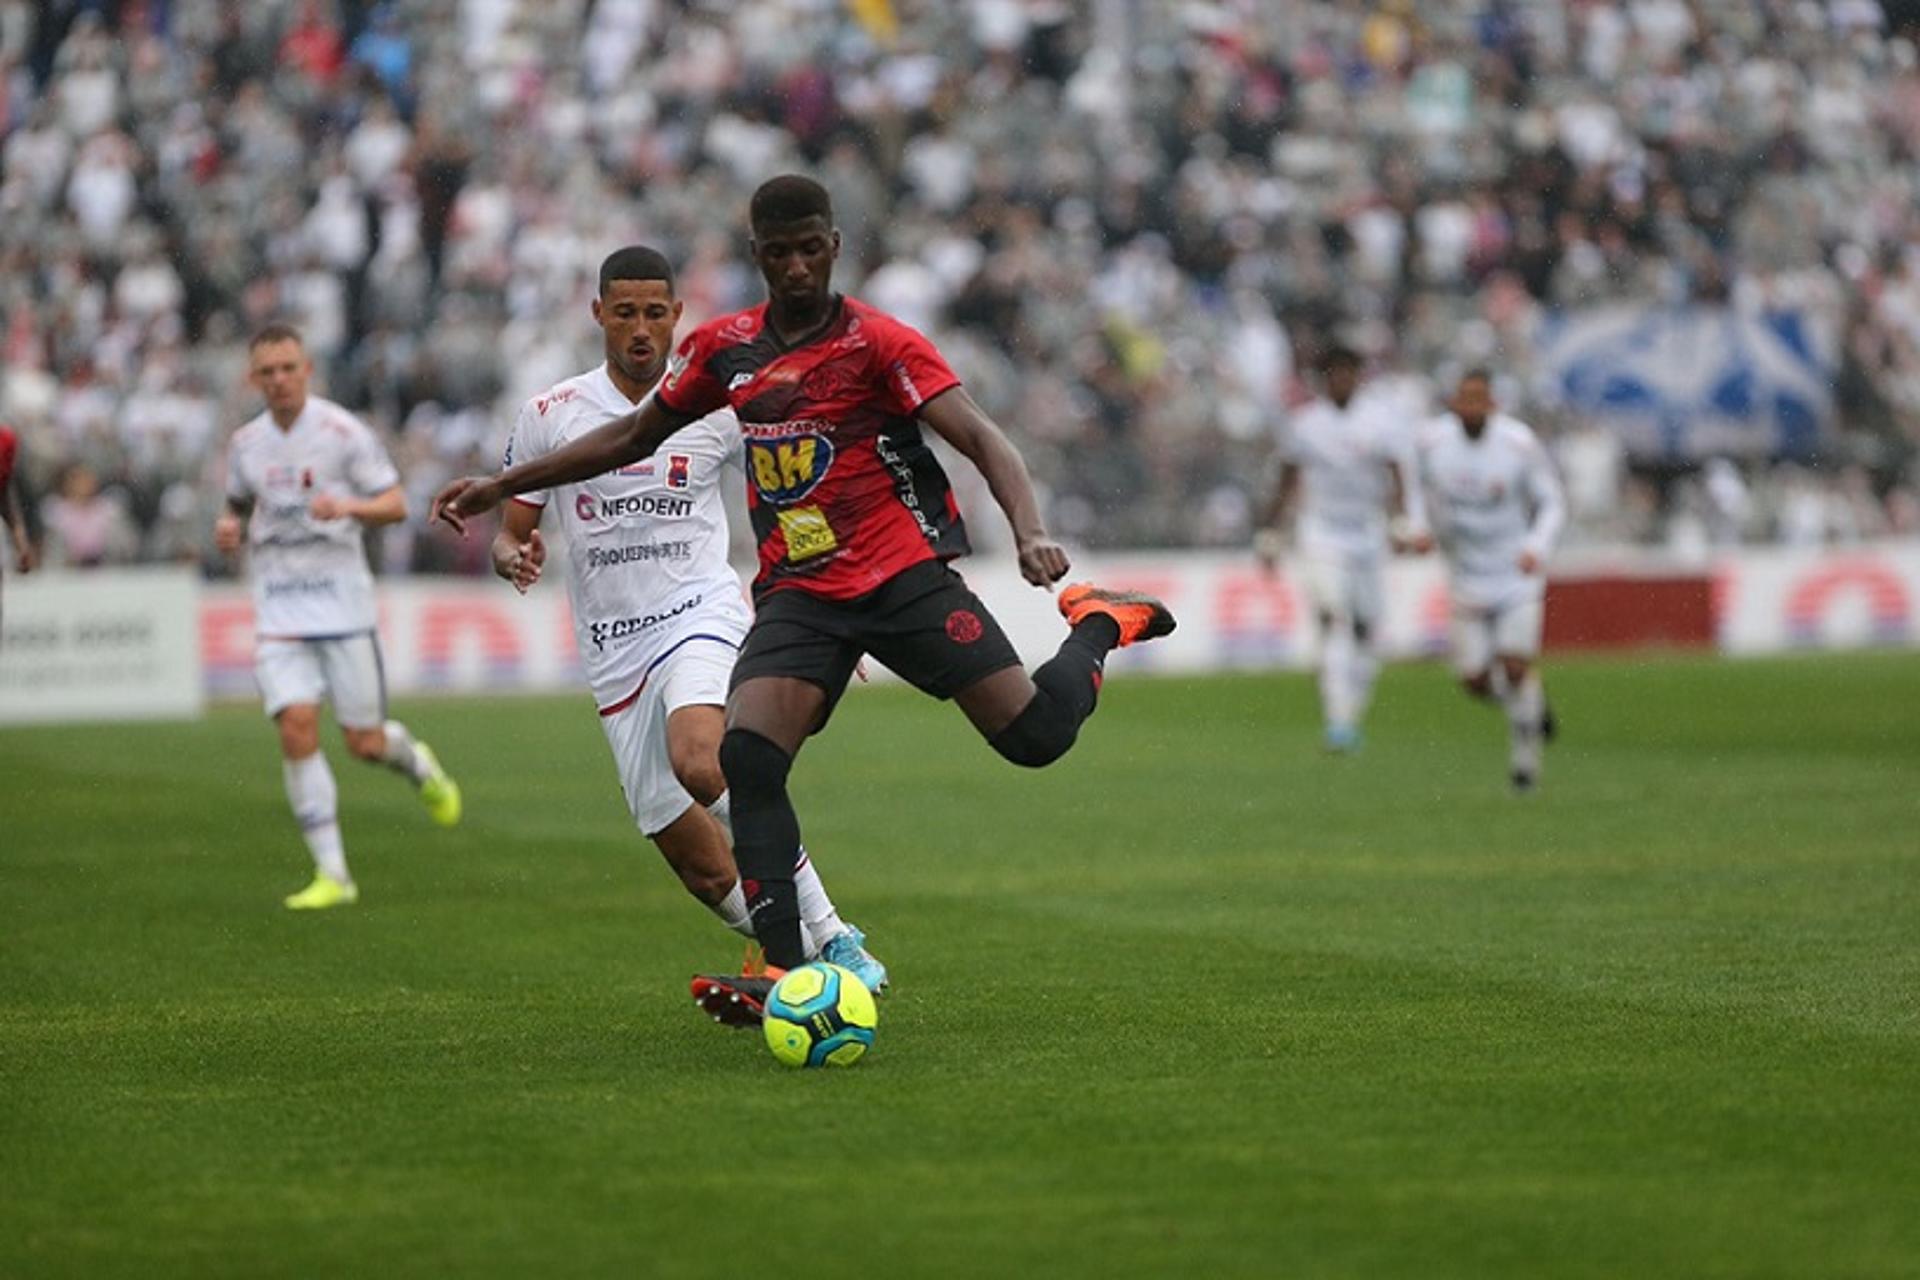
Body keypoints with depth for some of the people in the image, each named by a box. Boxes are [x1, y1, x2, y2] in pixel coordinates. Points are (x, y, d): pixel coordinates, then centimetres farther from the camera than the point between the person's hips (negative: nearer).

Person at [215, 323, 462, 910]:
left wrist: (348, 506, -25)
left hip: (342, 603, -3)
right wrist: (229, 530, 0)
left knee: (365, 742, 0)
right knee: (296, 727, -14)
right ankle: (332, 874, -9)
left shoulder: (342, 431, -6)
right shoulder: (245, 444, 7)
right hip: (278, 613, 3)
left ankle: (417, 762, 39)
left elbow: (396, 504, -6)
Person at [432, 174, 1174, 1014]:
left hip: (903, 575, -4)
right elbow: (634, 436, 24)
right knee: (746, 758, -21)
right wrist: (502, 486, 22)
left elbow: (981, 440, -15)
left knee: (1035, 736, -11)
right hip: (798, 593, 4)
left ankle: (1100, 625, 23)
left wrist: (1029, 532, -34)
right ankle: (782, 973, -21)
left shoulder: (879, 343, -6)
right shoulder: (725, 348, 10)